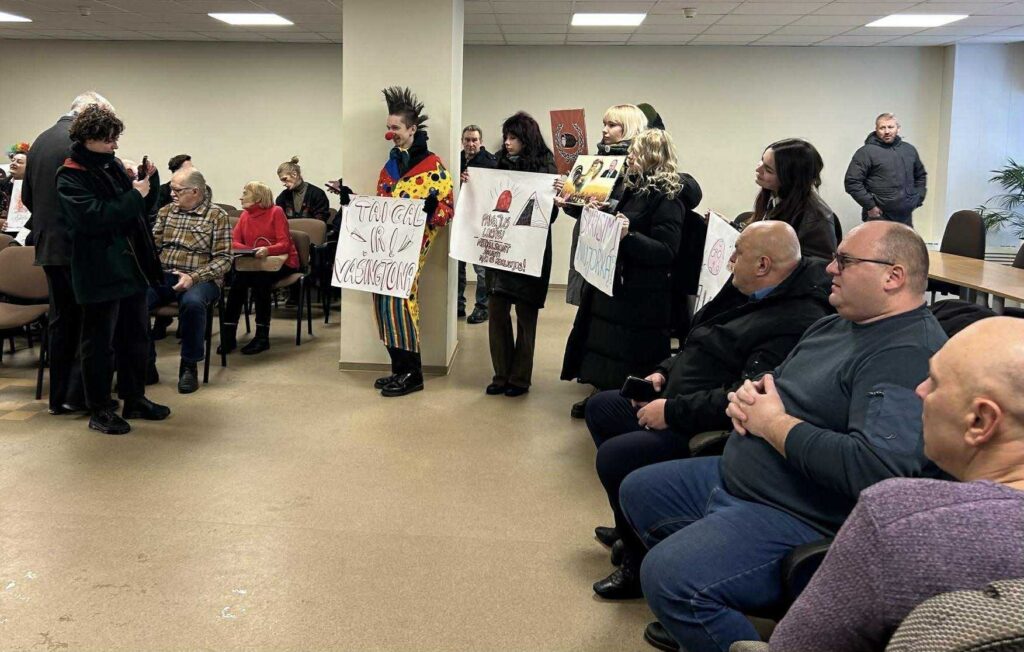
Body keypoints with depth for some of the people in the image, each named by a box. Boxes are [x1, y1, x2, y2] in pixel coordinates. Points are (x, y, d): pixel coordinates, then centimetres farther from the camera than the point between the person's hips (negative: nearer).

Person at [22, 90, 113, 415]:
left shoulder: (41, 140, 13)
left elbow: (26, 196, 17)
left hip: (47, 245, 9)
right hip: (77, 246, -8)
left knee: (61, 319, 14)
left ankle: (59, 396, 19)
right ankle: (80, 393, 1)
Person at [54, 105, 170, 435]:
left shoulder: (113, 165, 10)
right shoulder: (70, 178, -11)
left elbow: (138, 210, 22)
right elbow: (94, 217, -25)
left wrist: (143, 184, 3)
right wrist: (134, 196, -18)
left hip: (131, 267, 7)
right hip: (100, 273, -7)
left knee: (135, 336, 15)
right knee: (100, 343, 3)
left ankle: (135, 399, 27)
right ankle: (99, 410, 14)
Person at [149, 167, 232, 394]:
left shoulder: (217, 216, 0)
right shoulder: (166, 211, 16)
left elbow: (223, 259, -6)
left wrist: (193, 277, -19)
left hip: (200, 279, -4)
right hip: (162, 276, 4)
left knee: (192, 302, -38)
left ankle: (189, 366, -17)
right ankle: (146, 364, -9)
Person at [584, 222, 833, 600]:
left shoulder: (794, 324, -26)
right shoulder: (751, 297, 7)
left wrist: (671, 412, -25)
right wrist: (664, 373, 7)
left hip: (712, 433, -11)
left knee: (614, 455, -24)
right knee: (601, 408, 18)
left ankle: (640, 561, 0)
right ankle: (632, 527, 27)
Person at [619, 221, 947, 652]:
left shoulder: (910, 356, -21)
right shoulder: (833, 325, 11)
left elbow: (877, 469, -34)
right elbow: (779, 386, 25)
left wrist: (774, 423, -21)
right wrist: (747, 395, -2)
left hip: (800, 518, -11)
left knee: (668, 575, -29)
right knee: (637, 490, 20)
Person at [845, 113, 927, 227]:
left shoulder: (909, 149, 13)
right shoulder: (866, 152, -6)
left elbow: (921, 175, 27)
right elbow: (852, 182, -11)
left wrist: (917, 199, 14)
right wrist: (870, 205, -13)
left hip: (906, 217, 6)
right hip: (879, 218, -6)